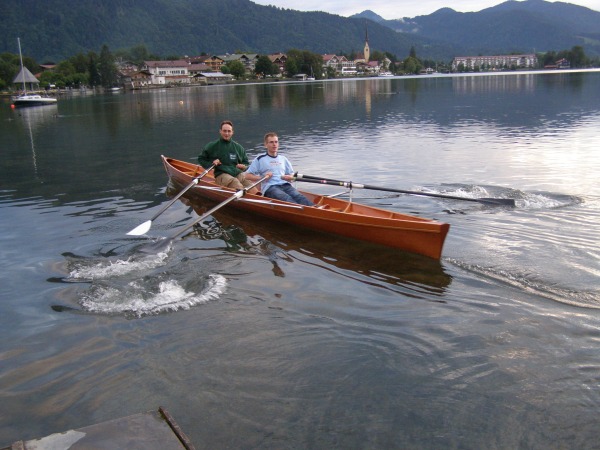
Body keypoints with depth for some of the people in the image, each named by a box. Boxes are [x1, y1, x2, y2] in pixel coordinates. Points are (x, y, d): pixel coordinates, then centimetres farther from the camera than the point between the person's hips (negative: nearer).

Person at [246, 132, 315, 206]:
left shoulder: (283, 159, 25)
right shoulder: (260, 159, 12)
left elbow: (292, 175, 28)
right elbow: (247, 175, 9)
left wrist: (289, 177, 3)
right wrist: (262, 178, -7)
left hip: (285, 185, 4)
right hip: (270, 188, -4)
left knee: (299, 197, -28)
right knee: (287, 199, -35)